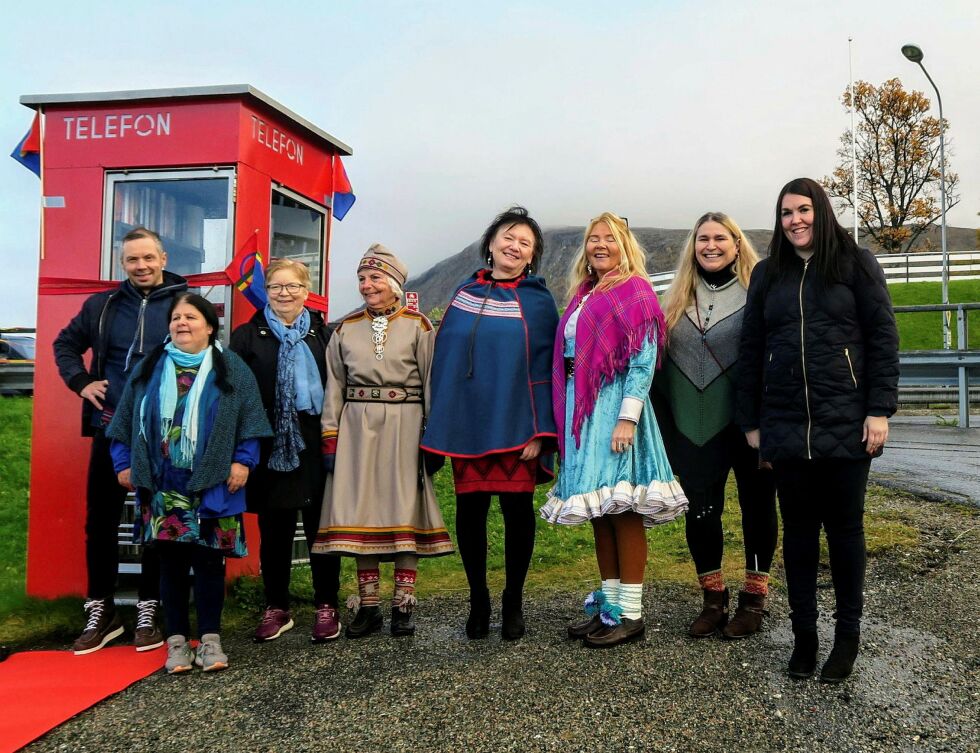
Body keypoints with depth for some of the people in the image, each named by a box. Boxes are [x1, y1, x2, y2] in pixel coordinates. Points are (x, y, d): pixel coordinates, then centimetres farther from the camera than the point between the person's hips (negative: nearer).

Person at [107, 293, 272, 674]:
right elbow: (125, 421, 13)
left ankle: (210, 637, 14)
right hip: (162, 488, 2)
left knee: (209, 560, 2)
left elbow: (250, 420, 1)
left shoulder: (231, 369, 4)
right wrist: (124, 464, 8)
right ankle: (176, 639, 17)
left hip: (213, 486, -2)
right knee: (171, 562, 7)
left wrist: (243, 461, -7)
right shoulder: (149, 370, 11)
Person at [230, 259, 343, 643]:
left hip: (316, 445, 0)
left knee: (321, 527, 5)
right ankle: (276, 608, 23)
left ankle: (327, 607, 18)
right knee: (274, 531, 9)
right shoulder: (247, 336, 5)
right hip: (270, 448, 0)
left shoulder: (323, 335, 7)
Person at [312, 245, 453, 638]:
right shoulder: (345, 329, 12)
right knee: (359, 511, 3)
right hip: (357, 426, 3)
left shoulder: (418, 326, 4)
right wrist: (330, 438, 4)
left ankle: (403, 605, 9)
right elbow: (334, 387, 10)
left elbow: (431, 384, 0)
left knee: (406, 509, -1)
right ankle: (368, 604, 13)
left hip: (404, 425, -3)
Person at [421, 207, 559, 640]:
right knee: (469, 509, 6)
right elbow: (443, 357, 11)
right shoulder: (464, 294, 10)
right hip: (466, 422, 3)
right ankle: (478, 600, 23)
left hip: (514, 423, -3)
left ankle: (513, 602, 20)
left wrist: (540, 431, -11)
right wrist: (439, 421, 5)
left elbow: (545, 369, -4)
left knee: (517, 508, 3)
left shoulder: (538, 302, 1)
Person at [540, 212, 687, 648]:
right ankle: (607, 605, 19)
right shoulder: (583, 294, 18)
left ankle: (630, 614, 3)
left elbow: (643, 361, -12)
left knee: (622, 509, -5)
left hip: (614, 405, -8)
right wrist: (568, 416, 13)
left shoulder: (634, 292, -4)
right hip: (582, 409, 8)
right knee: (599, 512, 10)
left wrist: (628, 417, -21)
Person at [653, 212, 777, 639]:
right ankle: (712, 598, 21)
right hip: (694, 426, 4)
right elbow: (660, 359, 15)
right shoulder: (677, 299, 11)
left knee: (757, 505, 8)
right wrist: (662, 421, 11)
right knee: (699, 511, 6)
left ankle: (754, 599, 21)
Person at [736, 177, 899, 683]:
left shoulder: (856, 264, 2)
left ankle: (848, 636, 22)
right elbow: (751, 350, 10)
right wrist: (750, 421, 6)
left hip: (845, 424, -2)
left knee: (844, 528, 8)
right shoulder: (767, 274, 9)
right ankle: (804, 633, 21)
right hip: (786, 428, 2)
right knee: (798, 530, 9)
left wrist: (879, 410, -9)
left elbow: (882, 338, -2)